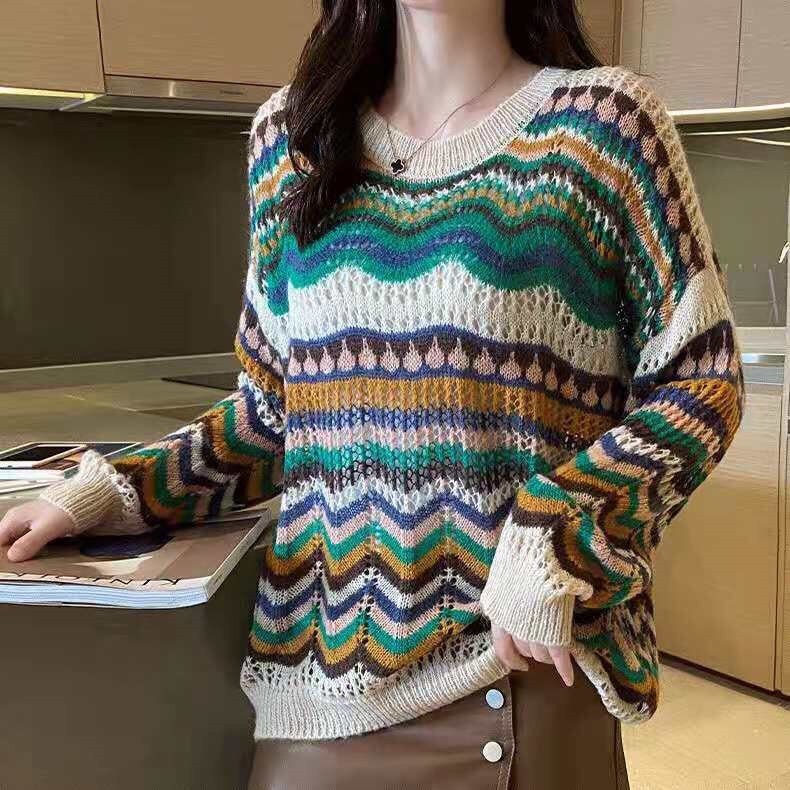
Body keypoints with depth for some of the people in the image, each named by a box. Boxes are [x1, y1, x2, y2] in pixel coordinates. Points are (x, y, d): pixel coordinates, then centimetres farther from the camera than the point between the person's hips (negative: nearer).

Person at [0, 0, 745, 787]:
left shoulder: (601, 121, -4)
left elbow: (700, 380, -3)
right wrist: (109, 492, 0)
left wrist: (554, 542, -16)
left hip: (524, 665, -2)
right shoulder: (290, 133, 7)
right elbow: (277, 406, 11)